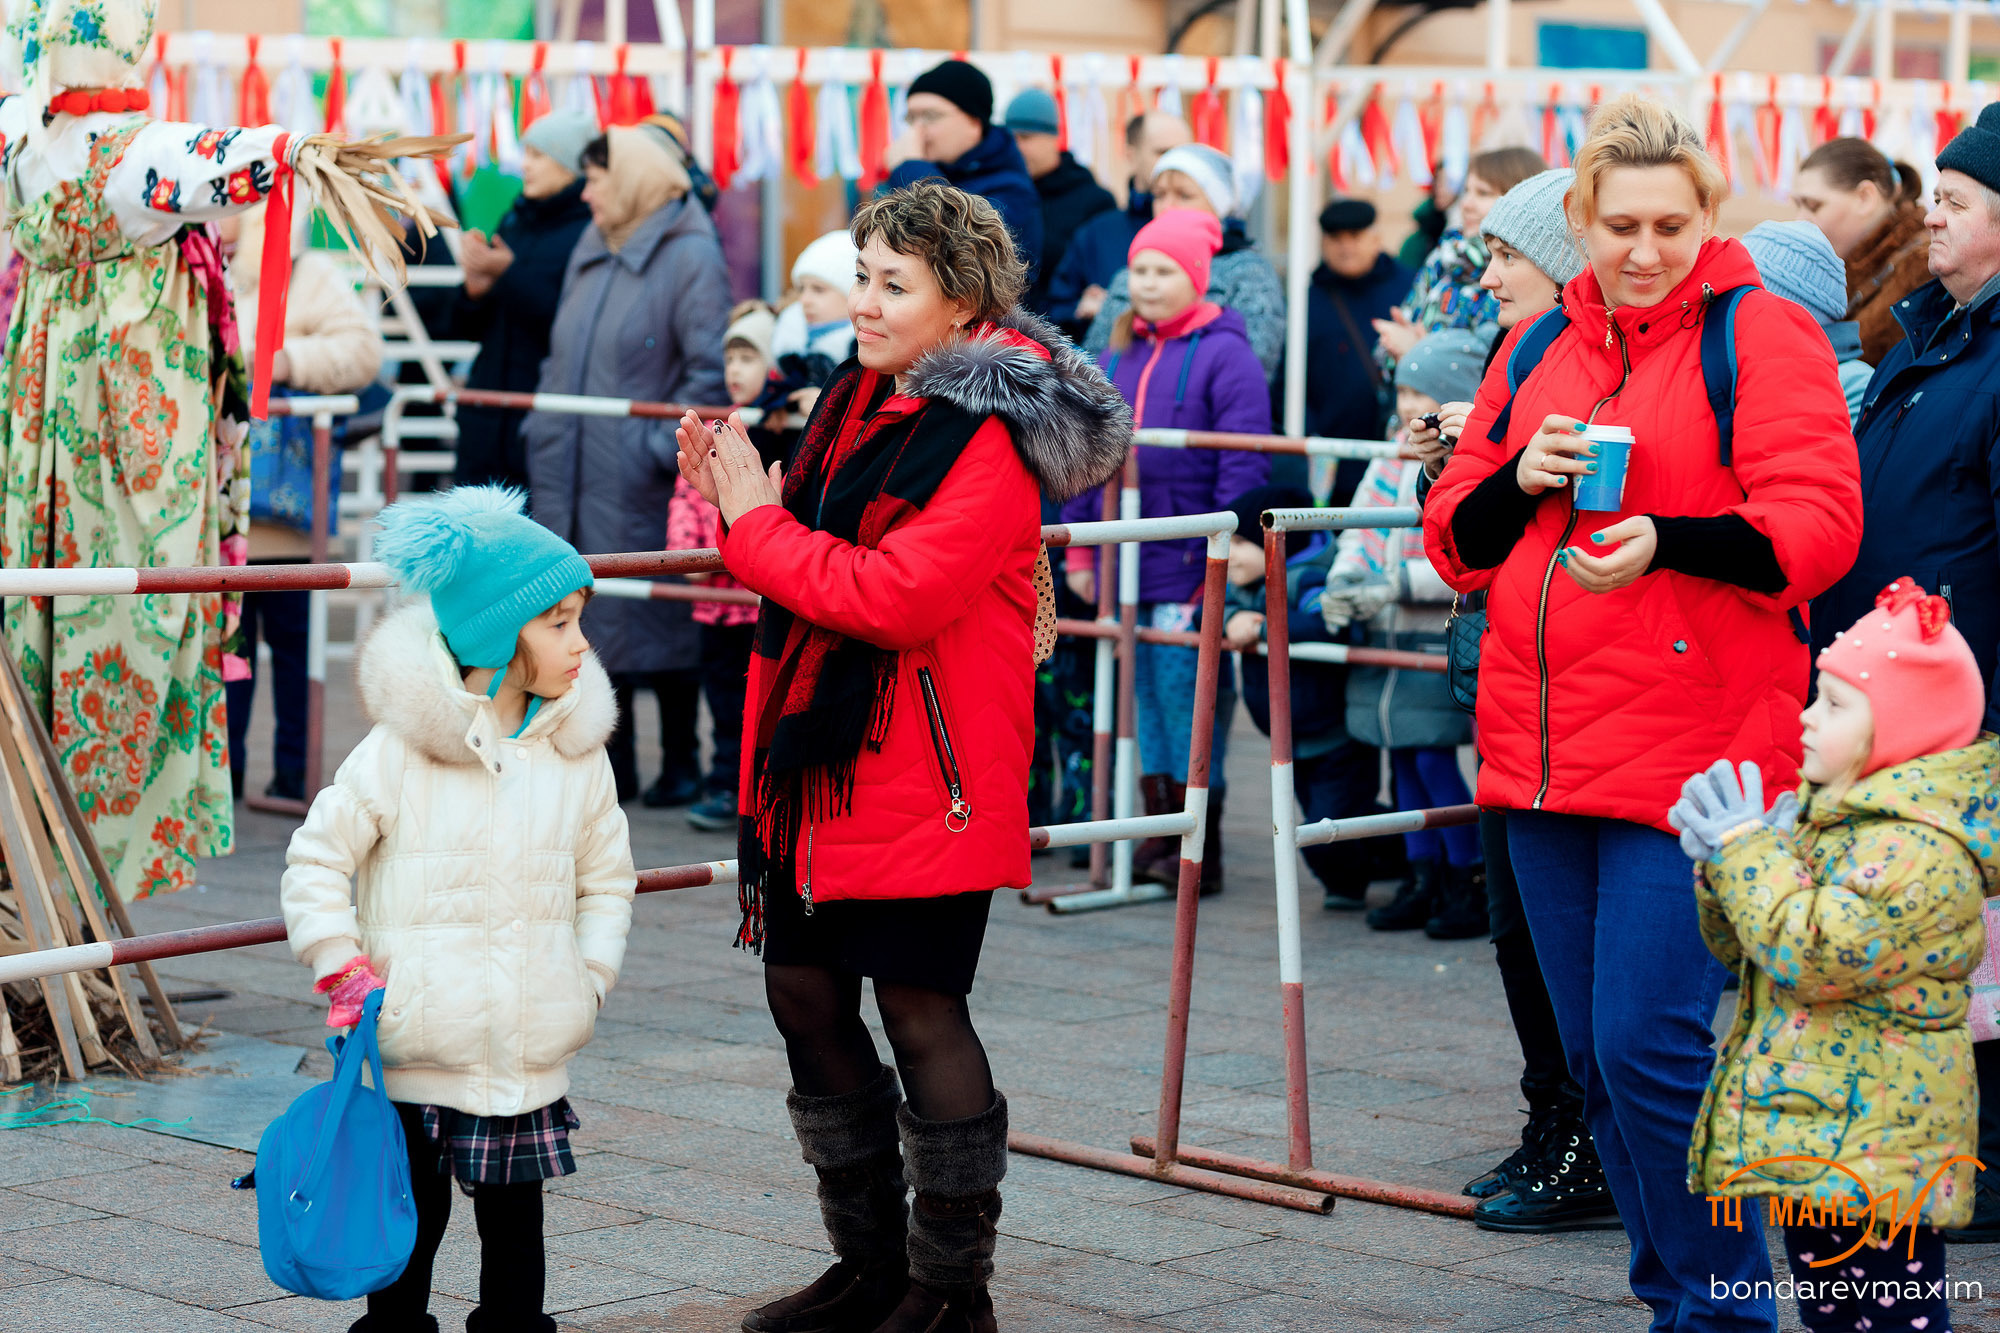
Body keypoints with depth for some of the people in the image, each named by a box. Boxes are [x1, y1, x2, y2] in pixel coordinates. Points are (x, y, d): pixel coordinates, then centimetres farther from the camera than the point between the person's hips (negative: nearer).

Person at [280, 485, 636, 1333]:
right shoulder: (400, 751, -10)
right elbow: (317, 858, -3)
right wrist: (342, 970, -7)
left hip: (530, 1062, 3)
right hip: (415, 1053, -3)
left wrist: (588, 977, 4)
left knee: (515, 1217, 13)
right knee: (409, 1224, 6)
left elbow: (607, 879, 15)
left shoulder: (576, 755, 3)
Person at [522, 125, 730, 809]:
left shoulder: (689, 257, -9)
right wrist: (543, 430, 13)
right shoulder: (591, 254, 16)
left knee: (656, 616, -1)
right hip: (573, 477, 8)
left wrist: (664, 446, -19)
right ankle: (611, 762, 18)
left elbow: (711, 370, -15)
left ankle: (680, 763, 10)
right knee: (589, 619, 9)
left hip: (638, 483, -7)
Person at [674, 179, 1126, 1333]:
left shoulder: (988, 439, -15)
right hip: (823, 760, 9)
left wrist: (758, 524, -15)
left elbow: (894, 596, -24)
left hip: (926, 773, -9)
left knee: (919, 1008, -3)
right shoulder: (863, 398, 12)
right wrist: (742, 498, 1)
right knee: (805, 990, 11)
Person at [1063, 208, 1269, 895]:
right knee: (1142, 695, 10)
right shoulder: (1115, 357, 14)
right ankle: (1157, 834, 18)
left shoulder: (1224, 354, -6)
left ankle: (1198, 849, 3)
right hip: (1125, 558, 6)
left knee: (1189, 697, -4)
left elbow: (1244, 465, -11)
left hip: (1190, 564, -6)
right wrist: (1078, 549, 15)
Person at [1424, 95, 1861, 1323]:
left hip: (1693, 748, -6)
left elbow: (1817, 526, -13)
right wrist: (1520, 480, -5)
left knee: (1653, 1048, -12)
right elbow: (1456, 541, 16)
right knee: (1597, 1056, 10)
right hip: (1545, 748, 6)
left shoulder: (1763, 334, -2)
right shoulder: (1539, 351, 16)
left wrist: (1667, 542, -27)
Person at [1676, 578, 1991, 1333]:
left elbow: (1815, 956, -27)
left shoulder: (1921, 851, -18)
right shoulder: (1824, 813, 14)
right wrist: (1723, 864, -1)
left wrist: (1747, 849, -16)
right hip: (1805, 1133, 10)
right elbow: (1741, 948, 20)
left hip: (1874, 1149, -10)